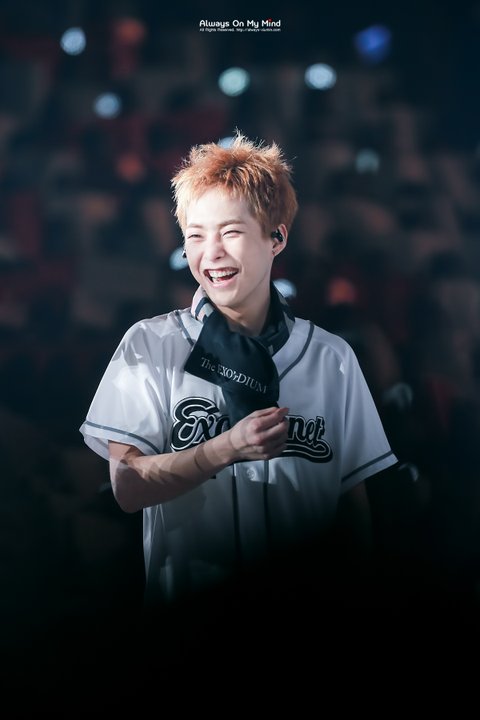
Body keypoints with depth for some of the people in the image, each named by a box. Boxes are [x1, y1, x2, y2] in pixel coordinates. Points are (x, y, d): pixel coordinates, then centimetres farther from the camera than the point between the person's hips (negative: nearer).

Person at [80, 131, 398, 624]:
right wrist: (228, 449, -14)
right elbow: (127, 486, -4)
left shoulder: (331, 358, 8)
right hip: (182, 609, -2)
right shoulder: (150, 344, 3)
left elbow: (353, 498, 9)